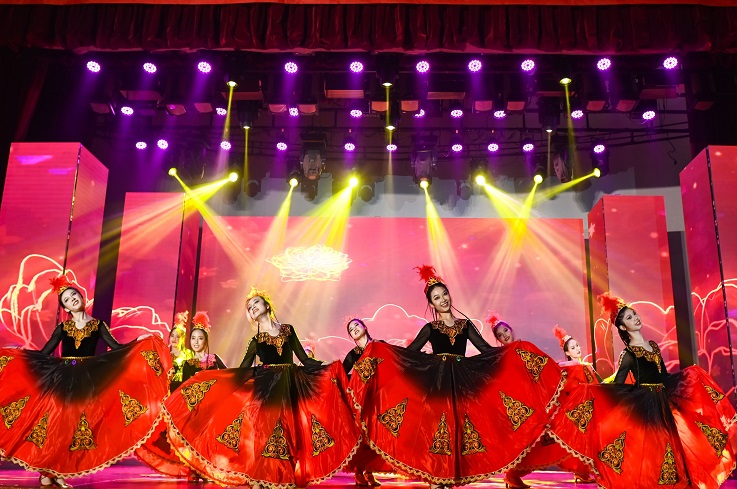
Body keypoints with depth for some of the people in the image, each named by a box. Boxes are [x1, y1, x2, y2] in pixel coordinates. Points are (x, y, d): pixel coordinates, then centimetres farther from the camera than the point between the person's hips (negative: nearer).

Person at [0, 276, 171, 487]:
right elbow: (43, 354, 7)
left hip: (87, 381, 0)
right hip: (61, 380, 0)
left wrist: (138, 342, -13)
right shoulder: (62, 328, 7)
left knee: (78, 423, -1)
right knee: (54, 422, -3)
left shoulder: (98, 325, 5)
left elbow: (116, 348, -1)